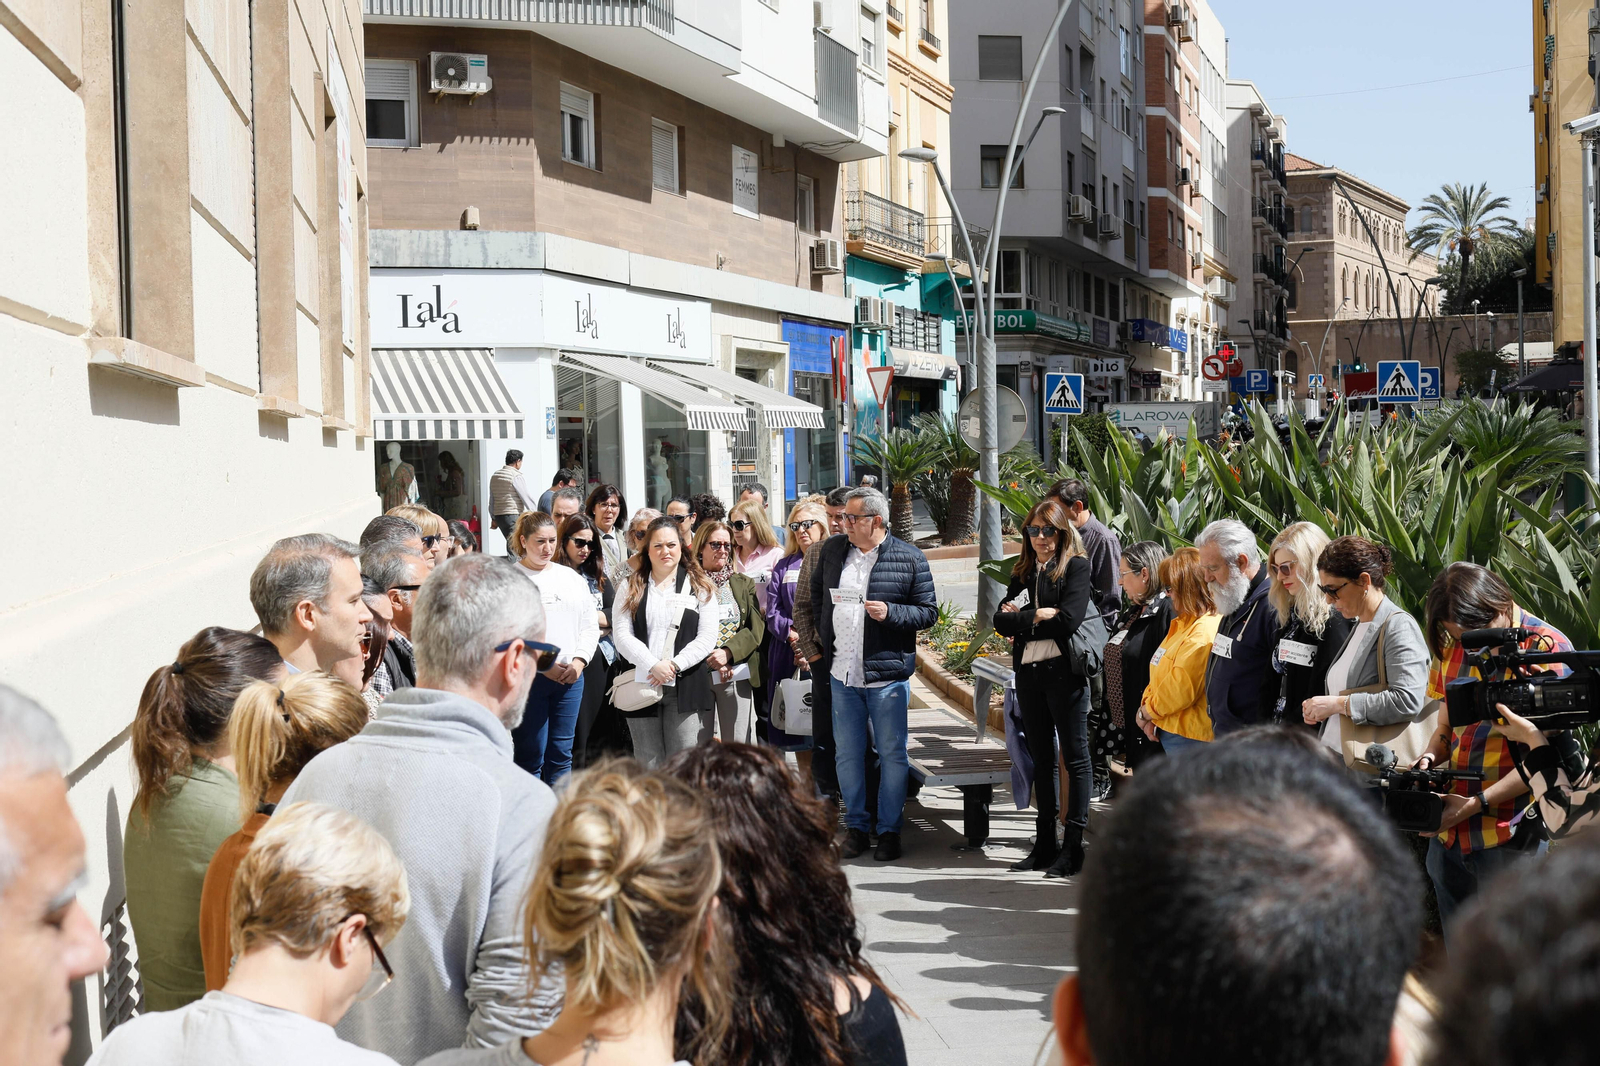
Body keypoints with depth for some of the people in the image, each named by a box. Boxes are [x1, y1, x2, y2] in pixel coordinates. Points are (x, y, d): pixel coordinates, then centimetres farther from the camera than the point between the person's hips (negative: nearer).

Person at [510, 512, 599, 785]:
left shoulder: (571, 577, 15)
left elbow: (590, 626, 14)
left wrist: (579, 661, -2)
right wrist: (541, 665, -14)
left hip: (571, 677, 5)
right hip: (528, 677, -5)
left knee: (562, 755, 8)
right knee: (531, 757, -2)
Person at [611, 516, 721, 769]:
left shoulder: (699, 587, 9)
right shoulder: (631, 588, 11)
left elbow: (707, 637, 0)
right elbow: (621, 634, 0)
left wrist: (674, 665, -13)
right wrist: (653, 666, -14)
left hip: (687, 688, -1)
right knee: (648, 768, 4)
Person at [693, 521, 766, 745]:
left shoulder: (743, 583, 15)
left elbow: (757, 627, 6)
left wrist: (728, 652, -11)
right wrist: (714, 662, -12)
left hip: (738, 675, 3)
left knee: (737, 742, 1)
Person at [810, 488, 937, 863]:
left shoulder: (910, 558, -5)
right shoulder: (832, 550, 8)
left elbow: (929, 611, -3)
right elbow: (817, 591, 26)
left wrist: (890, 612, -17)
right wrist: (822, 630, 18)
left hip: (887, 674, -4)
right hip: (842, 673, 4)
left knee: (892, 754, 2)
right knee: (848, 754, 10)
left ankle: (889, 830, 13)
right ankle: (855, 827, 21)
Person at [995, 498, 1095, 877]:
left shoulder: (1076, 567, -3)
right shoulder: (1023, 572, 14)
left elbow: (1069, 620, -16)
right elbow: (1001, 620, 3)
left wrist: (1022, 622, -6)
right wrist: (1038, 615, -10)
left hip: (1064, 671, -6)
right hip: (1029, 672, 6)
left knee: (1074, 756, -1)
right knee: (1041, 757, 11)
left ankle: (1073, 845, 1)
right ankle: (1045, 842, 17)